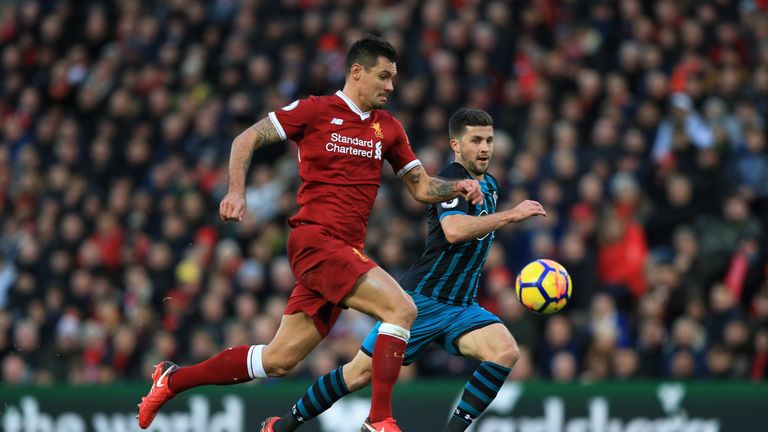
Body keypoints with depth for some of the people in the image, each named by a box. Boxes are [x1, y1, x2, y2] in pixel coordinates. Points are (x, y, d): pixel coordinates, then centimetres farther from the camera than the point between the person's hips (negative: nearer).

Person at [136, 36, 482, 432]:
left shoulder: (388, 128, 16)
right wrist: (236, 191, -12)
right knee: (401, 308, -22)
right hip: (314, 237, -7)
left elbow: (421, 188, 20)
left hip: (344, 251, 7)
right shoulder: (315, 110, -1)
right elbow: (247, 139, 2)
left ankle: (173, 380, 21)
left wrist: (457, 188, 1)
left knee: (279, 360, 7)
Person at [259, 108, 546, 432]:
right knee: (362, 372, -3)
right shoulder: (453, 178, -13)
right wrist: (511, 215, -30)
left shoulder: (490, 185, 14)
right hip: (422, 298, -7)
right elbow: (454, 230, -32)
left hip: (462, 307, 7)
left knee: (506, 351, -21)